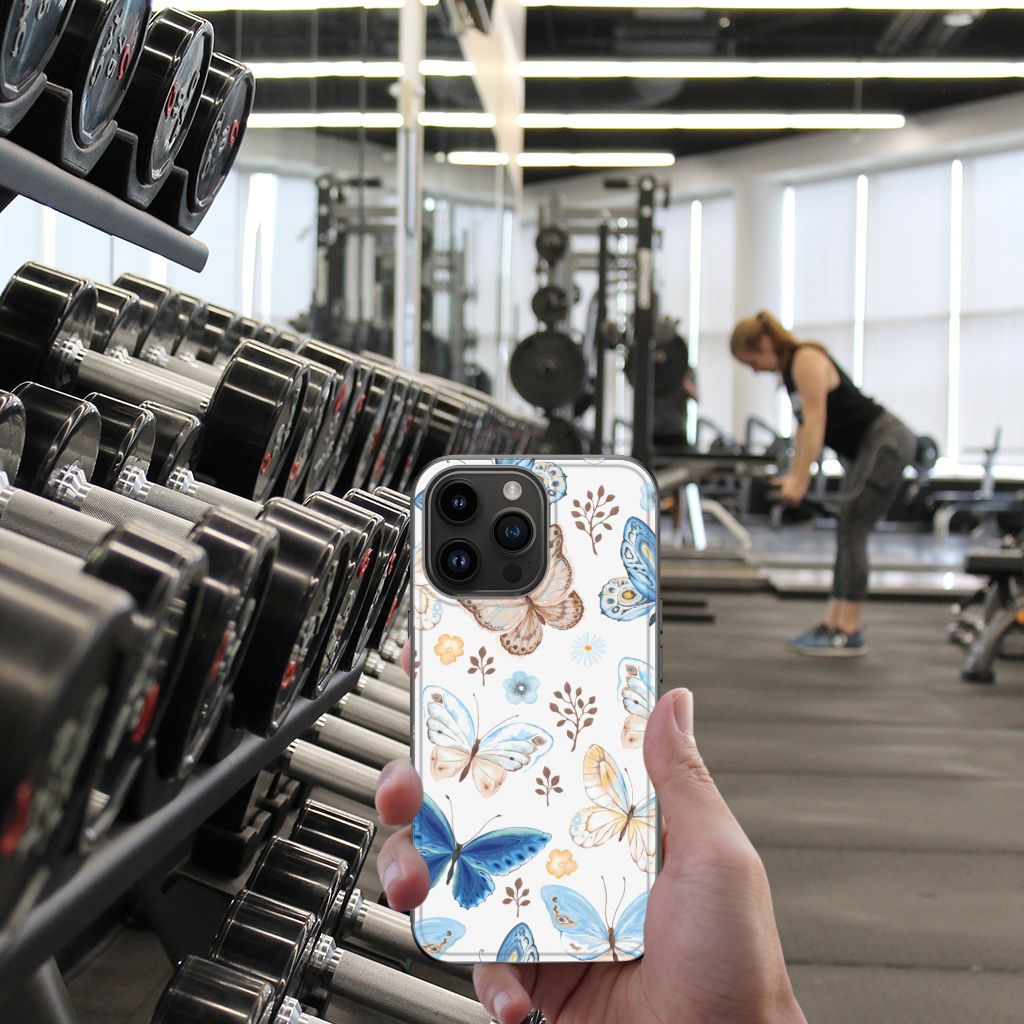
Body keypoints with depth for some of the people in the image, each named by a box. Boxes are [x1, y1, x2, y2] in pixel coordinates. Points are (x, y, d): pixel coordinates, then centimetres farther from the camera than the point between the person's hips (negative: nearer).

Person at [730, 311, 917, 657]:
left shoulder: (807, 360, -16)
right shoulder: (790, 369, 12)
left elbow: (815, 421, -22)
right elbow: (805, 425, 15)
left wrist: (800, 480, -23)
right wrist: (793, 475, 11)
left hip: (887, 443, -10)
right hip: (866, 448, 10)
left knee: (851, 531, -12)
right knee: (848, 534, 9)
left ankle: (849, 634, -9)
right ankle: (832, 624, 13)